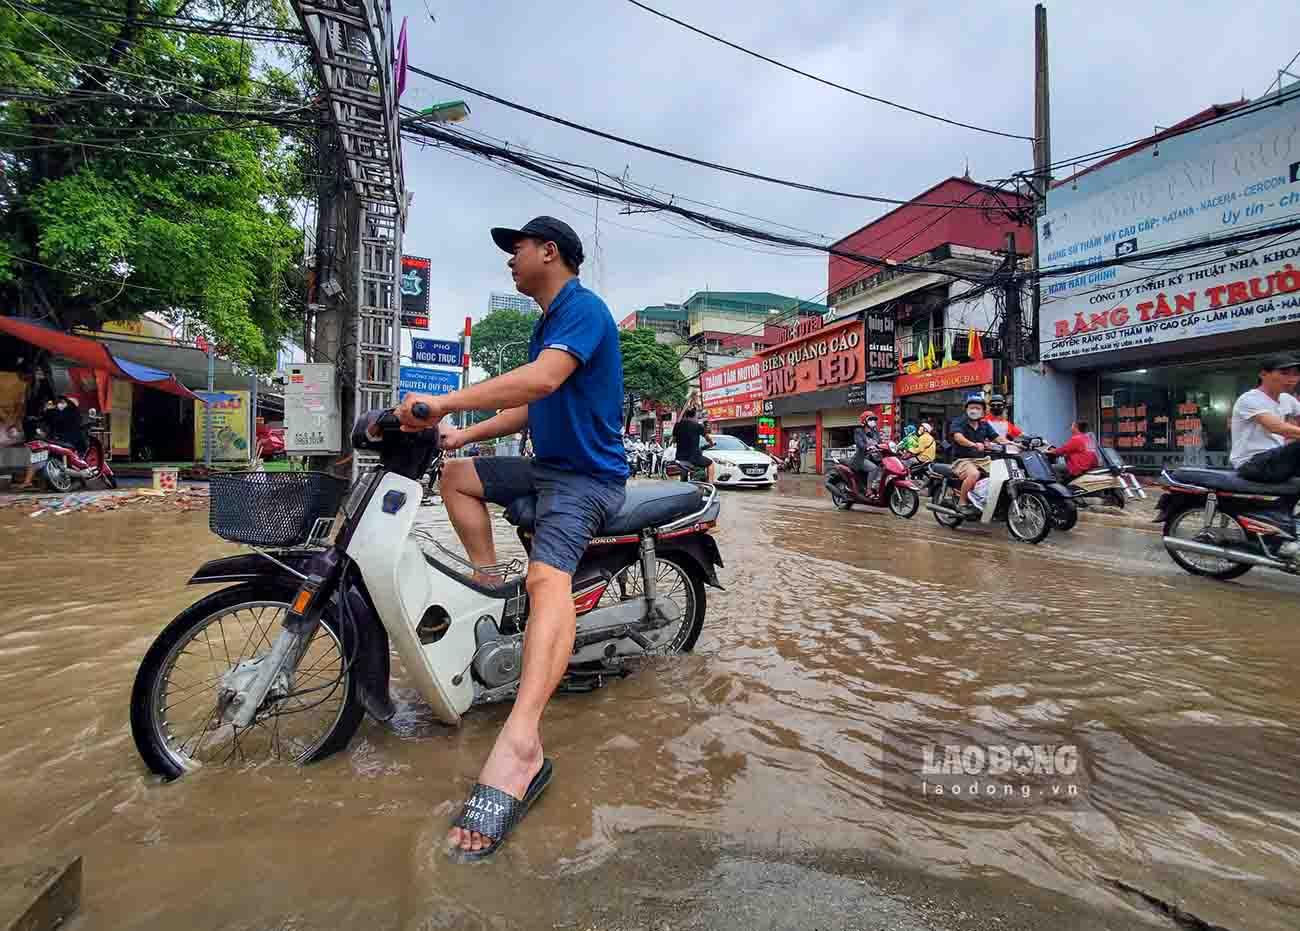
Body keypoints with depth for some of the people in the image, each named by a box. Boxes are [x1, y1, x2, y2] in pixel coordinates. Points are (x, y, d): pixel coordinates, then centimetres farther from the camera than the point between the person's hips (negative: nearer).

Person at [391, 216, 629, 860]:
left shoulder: (582, 308, -11)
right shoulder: (548, 321, 22)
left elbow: (543, 379, -30)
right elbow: (529, 409, 23)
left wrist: (443, 403, -30)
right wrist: (461, 436, 16)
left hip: (588, 475, -10)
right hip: (549, 465, 11)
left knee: (547, 576, -32)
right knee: (457, 477, 15)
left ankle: (519, 747, -46)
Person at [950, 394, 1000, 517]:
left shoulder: (984, 425, 16)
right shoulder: (958, 423, -3)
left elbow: (996, 437, 6)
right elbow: (958, 437, -23)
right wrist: (974, 445, -41)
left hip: (981, 459, 6)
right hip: (962, 460, -6)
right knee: (974, 474, -35)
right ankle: (961, 503, -20)